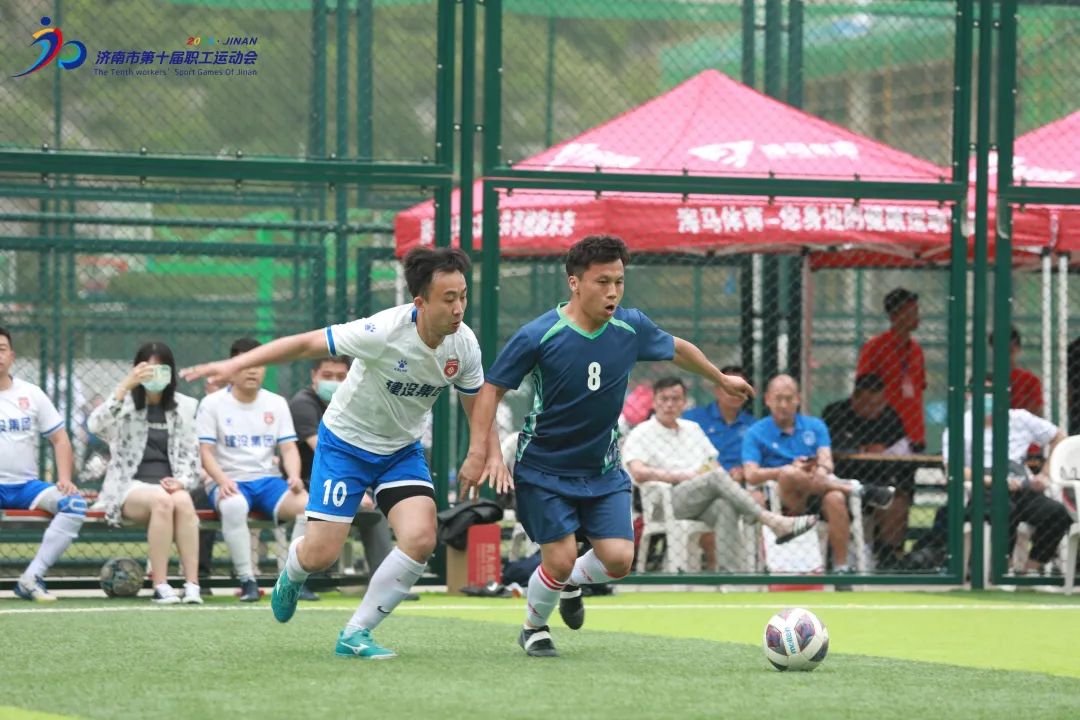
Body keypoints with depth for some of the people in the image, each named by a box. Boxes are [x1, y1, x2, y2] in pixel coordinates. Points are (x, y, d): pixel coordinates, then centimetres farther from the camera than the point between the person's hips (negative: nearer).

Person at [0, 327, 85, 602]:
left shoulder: (31, 394, 13)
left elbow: (59, 438, 13)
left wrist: (64, 479, -3)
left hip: (27, 486, 3)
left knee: (75, 503, -24)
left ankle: (31, 578, -24)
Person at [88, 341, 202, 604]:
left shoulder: (184, 407, 15)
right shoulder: (125, 404, 7)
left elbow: (191, 454, 12)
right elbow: (95, 425, -14)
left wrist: (181, 481, -9)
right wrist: (126, 385, -21)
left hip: (170, 486, 2)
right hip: (130, 487, -2)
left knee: (183, 501, -34)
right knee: (161, 500, -36)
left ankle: (192, 585, -38)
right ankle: (161, 586, -35)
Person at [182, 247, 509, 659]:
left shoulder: (463, 343, -13)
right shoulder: (385, 332, -30)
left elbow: (476, 403, 5)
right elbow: (307, 344, -24)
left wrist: (493, 455, -10)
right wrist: (236, 364, -30)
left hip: (402, 449, 4)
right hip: (346, 442, -4)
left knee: (420, 539, -19)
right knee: (321, 555, -7)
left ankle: (355, 636, -4)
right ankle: (292, 574, 35)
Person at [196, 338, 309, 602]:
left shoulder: (276, 404, 15)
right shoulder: (213, 403, 4)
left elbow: (289, 448, 10)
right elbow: (205, 451, -3)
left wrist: (294, 476, -12)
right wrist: (222, 480, -22)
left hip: (269, 480, 3)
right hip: (230, 482, -3)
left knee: (308, 504, -28)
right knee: (234, 507, -41)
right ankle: (247, 581, -33)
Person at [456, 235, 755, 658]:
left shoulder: (632, 328, -8)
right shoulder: (538, 337, -20)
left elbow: (678, 349, 14)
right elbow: (493, 388, -10)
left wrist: (722, 379, 28)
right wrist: (477, 453, -17)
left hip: (603, 471, 4)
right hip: (544, 469, -4)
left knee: (618, 559, -8)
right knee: (560, 559, -12)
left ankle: (570, 582, 27)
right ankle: (534, 629, 19)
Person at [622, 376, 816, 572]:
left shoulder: (692, 428, 28)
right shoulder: (640, 435, 8)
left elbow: (714, 464, 25)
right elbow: (639, 473, -8)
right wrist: (681, 476, -12)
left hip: (703, 503, 5)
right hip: (669, 501, -5)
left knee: (725, 507, -33)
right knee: (718, 476, -31)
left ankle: (729, 570, -44)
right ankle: (773, 522, -36)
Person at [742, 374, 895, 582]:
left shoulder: (815, 426, 16)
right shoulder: (756, 434, 8)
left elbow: (826, 460, -1)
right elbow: (751, 475, -7)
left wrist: (822, 471, -27)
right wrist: (792, 469, -18)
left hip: (816, 497, 1)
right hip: (785, 501, -1)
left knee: (835, 498, -36)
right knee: (789, 474, -35)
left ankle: (841, 567, -31)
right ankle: (855, 489, -23)